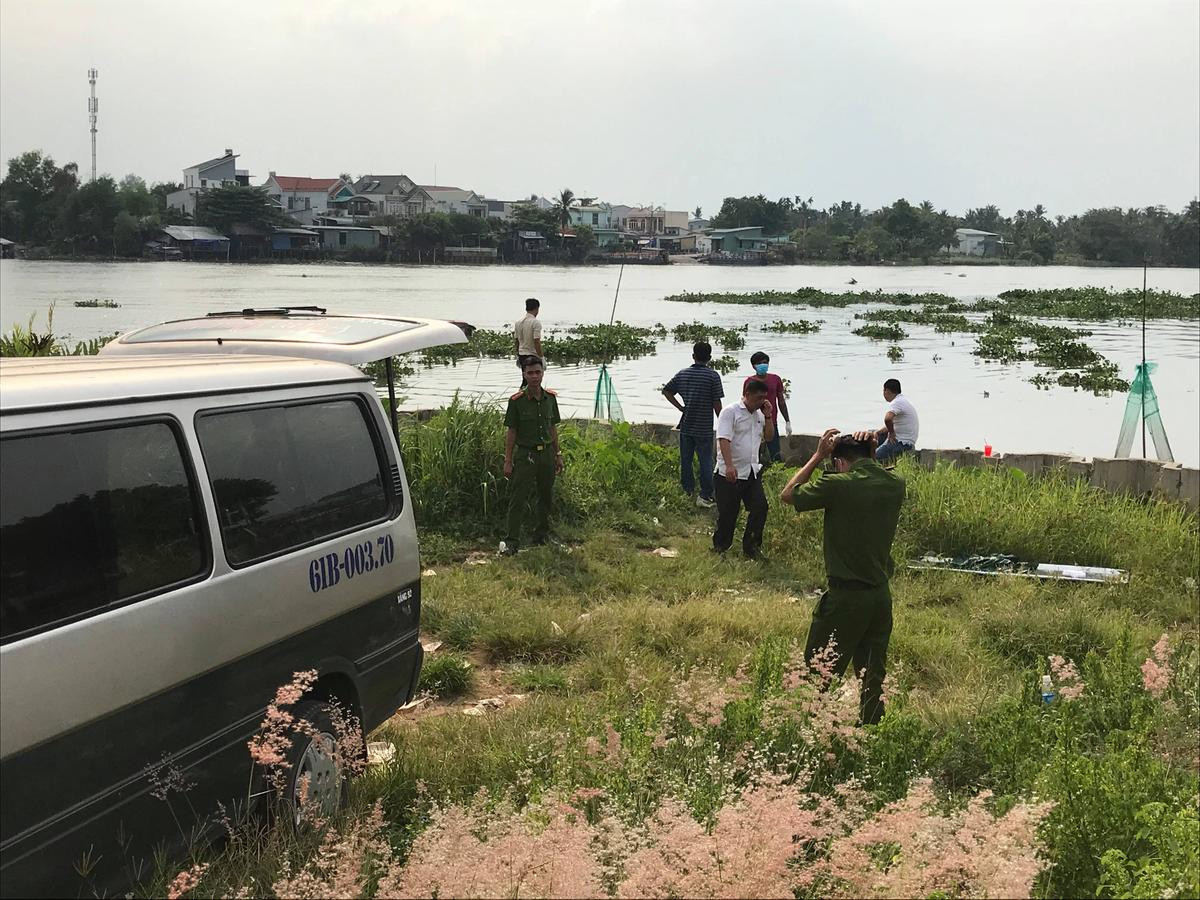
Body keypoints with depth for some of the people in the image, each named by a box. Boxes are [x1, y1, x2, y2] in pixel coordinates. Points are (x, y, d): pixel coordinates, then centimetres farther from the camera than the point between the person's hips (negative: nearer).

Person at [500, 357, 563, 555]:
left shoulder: (550, 398, 4)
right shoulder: (516, 401, -9)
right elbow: (511, 432, -5)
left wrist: (557, 455, 14)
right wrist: (508, 461, -7)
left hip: (547, 452, 5)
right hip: (525, 454, -4)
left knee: (546, 497, 13)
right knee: (518, 499, -6)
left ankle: (542, 535, 27)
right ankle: (511, 541, -3)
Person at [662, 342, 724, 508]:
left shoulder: (682, 374, 2)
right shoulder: (713, 375, -11)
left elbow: (666, 391, 7)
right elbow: (717, 403, -11)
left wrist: (680, 407, 11)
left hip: (686, 425, 3)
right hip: (705, 428, -3)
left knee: (686, 460, 14)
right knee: (706, 461, 4)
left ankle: (687, 492, 23)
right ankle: (705, 496, 1)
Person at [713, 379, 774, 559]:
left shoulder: (759, 414, 13)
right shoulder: (730, 412, -10)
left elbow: (769, 436, 17)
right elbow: (724, 439, -20)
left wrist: (768, 416, 2)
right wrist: (729, 466, -32)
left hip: (753, 472, 6)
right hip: (731, 474, -6)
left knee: (760, 508, -1)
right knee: (728, 513, 2)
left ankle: (751, 547, 12)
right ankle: (720, 547, 20)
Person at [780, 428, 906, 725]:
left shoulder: (839, 485, -15)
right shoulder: (895, 484, 2)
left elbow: (788, 494, 0)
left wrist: (818, 456, 4)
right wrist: (871, 453, 12)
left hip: (845, 595, -6)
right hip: (881, 595, 6)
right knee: (873, 677, 13)